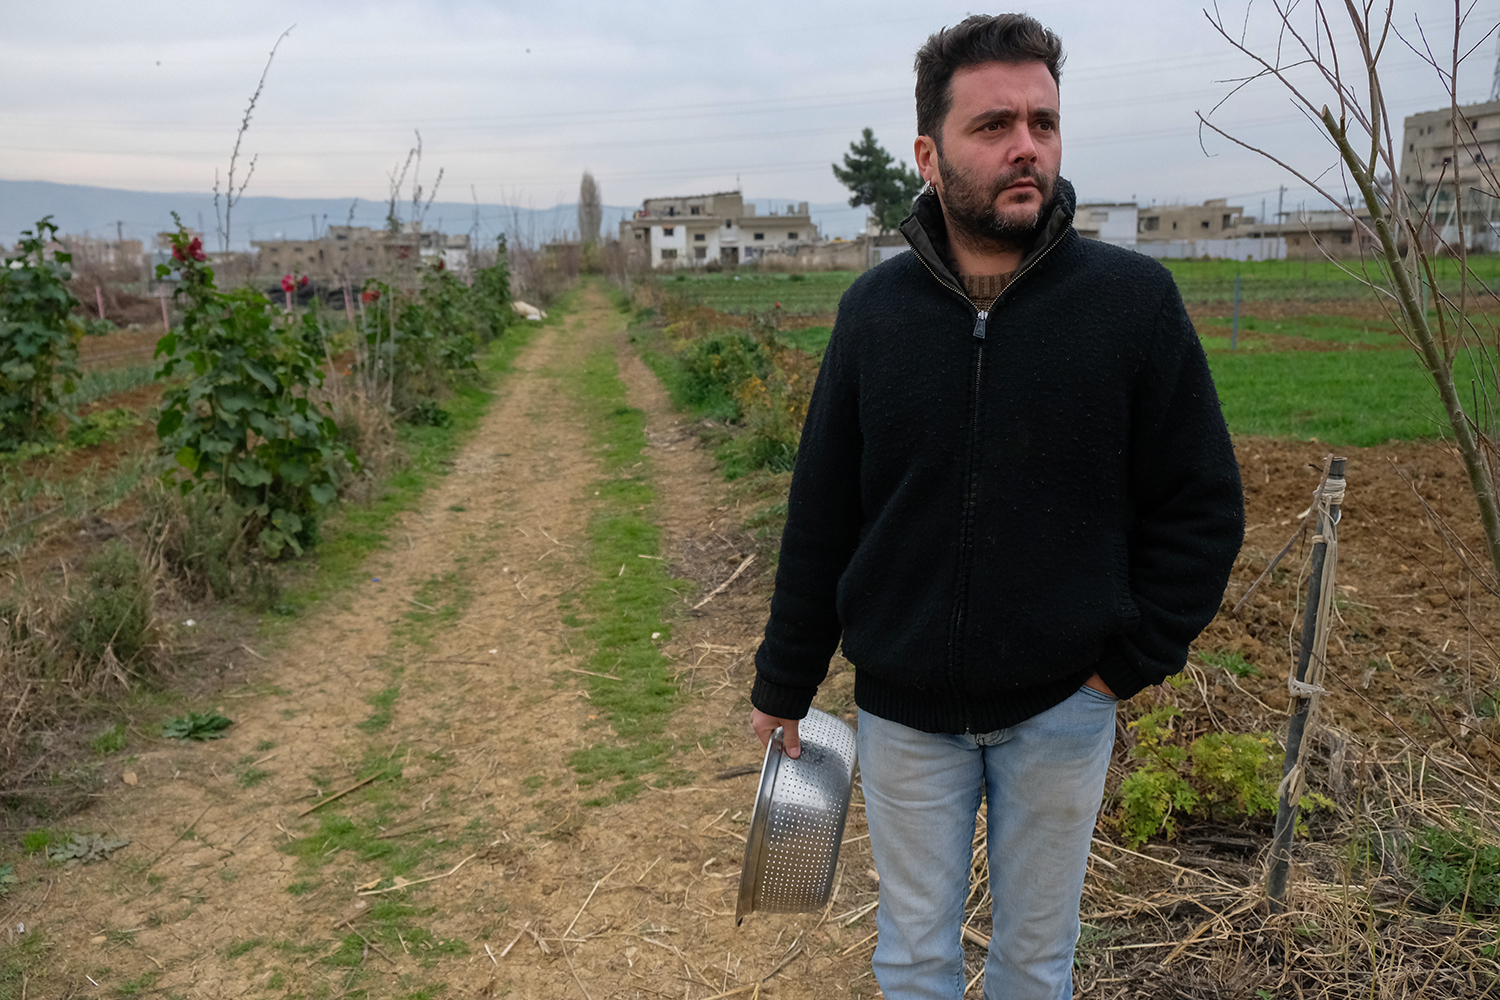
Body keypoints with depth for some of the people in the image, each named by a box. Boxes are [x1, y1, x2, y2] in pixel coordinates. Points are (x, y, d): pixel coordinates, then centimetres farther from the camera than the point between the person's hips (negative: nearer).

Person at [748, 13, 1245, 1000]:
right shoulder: (877, 306, -5)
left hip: (1060, 709, -1)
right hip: (904, 707, 1)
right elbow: (820, 515, 0)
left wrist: (1130, 661, -9)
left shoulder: (1133, 297, -10)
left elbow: (1204, 507, -4)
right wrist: (784, 684, 4)